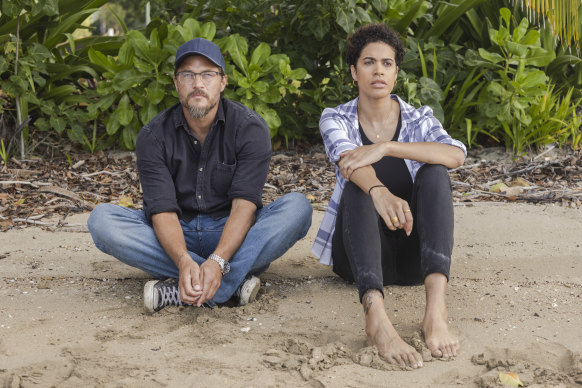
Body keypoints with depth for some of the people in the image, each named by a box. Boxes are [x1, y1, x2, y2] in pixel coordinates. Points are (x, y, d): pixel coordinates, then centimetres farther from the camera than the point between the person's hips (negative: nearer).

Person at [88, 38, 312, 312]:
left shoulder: (250, 128, -8)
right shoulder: (153, 136, -6)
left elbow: (244, 205, -19)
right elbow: (163, 211, -16)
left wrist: (218, 261, -37)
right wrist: (184, 261, -37)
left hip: (232, 235, -1)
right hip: (176, 237, 1)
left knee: (297, 207, -28)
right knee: (101, 219, -24)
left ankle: (179, 291, -36)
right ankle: (234, 281, -29)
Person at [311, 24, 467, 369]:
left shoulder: (419, 119, 4)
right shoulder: (336, 119, 2)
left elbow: (457, 155, -20)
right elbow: (347, 159, -23)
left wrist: (385, 147, -31)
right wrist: (380, 193, -46)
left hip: (414, 252, 1)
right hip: (359, 251, -1)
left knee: (433, 173, -24)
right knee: (359, 185, -31)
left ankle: (436, 308, -45)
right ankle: (376, 315, -57)